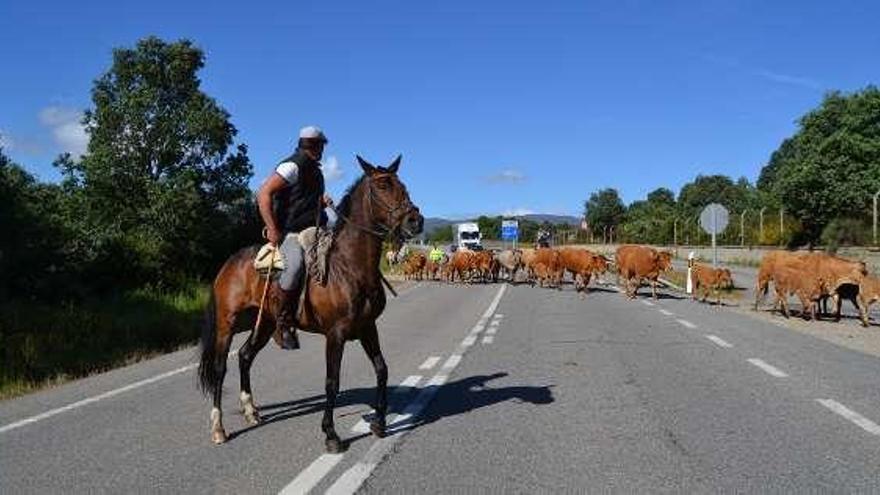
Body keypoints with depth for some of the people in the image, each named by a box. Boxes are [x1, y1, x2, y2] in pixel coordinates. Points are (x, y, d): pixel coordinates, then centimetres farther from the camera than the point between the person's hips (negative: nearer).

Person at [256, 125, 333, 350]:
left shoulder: (315, 171, 21)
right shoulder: (292, 166, -6)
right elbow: (263, 194, -14)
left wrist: (322, 203, 13)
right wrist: (272, 230, -19)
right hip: (289, 232, -9)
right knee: (296, 263, -34)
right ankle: (283, 325, -24)